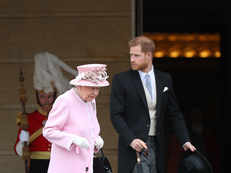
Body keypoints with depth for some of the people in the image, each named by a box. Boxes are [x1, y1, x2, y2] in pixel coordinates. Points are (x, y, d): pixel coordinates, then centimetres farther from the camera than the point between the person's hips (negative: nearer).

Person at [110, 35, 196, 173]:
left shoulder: (165, 79, 10)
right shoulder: (121, 80, 0)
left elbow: (174, 114, 13)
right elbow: (116, 115, -5)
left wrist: (185, 140, 1)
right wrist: (131, 139, -18)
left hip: (157, 146, 3)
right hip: (132, 146, -3)